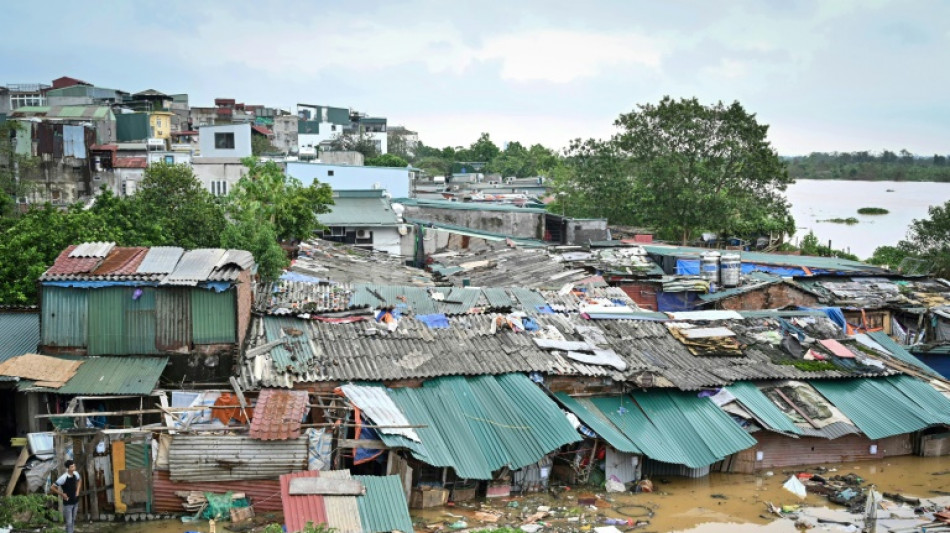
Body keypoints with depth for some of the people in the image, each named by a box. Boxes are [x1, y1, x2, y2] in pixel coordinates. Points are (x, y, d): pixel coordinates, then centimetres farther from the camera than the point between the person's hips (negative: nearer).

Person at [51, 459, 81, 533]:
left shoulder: (76, 474, -8)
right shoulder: (63, 478, -26)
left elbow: (79, 480, 17)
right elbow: (52, 488, -21)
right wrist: (62, 494, -16)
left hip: (75, 502, 6)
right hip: (68, 503, -6)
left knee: (73, 520, 19)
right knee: (69, 522, 3)